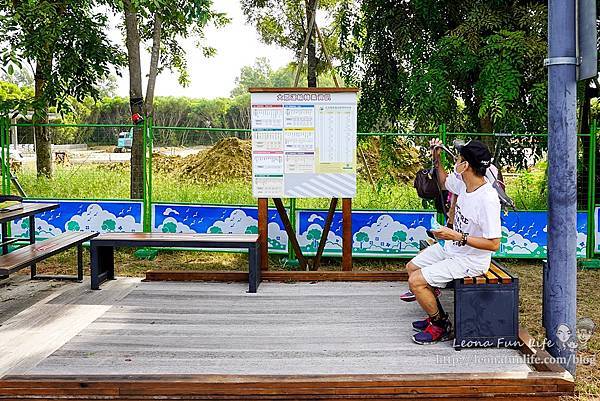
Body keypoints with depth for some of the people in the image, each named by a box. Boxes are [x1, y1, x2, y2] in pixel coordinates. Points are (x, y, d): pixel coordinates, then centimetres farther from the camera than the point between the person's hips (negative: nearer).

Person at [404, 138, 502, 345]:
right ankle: (436, 316, 27)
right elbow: (445, 182, 22)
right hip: (452, 246, 10)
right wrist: (436, 160, 7)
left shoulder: (488, 199, -31)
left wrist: (457, 236, -32)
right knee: (412, 267, 19)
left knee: (416, 281, -16)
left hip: (471, 260, -10)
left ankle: (441, 326, 5)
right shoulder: (462, 182, -5)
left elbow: (494, 244, -30)